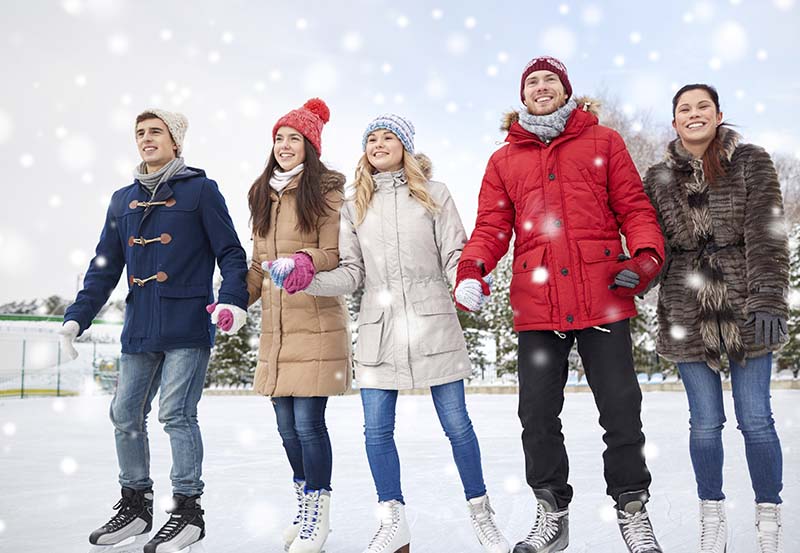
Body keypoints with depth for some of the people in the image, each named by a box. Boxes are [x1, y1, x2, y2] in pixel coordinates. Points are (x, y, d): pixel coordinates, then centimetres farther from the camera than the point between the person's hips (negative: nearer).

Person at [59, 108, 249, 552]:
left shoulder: (200, 189, 0)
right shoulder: (123, 199, 16)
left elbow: (230, 252, -3)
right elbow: (104, 266, 18)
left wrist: (232, 299, -19)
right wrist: (77, 316, 9)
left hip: (187, 327, -6)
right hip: (139, 330, 6)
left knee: (176, 414, -8)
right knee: (125, 415, 8)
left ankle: (187, 509, 5)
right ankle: (135, 504, 24)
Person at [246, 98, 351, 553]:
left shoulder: (326, 190, -2)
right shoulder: (263, 195, 18)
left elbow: (335, 254, -8)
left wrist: (304, 262, -27)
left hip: (316, 323, -6)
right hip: (276, 326, 6)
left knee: (308, 421, -7)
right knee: (287, 424, 10)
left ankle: (318, 515, 7)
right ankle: (305, 505, 26)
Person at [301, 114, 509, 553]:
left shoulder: (435, 195, 6)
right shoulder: (354, 208, 13)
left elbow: (455, 257, 1)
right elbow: (351, 273, 9)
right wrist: (307, 280, -7)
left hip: (433, 323, -2)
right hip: (378, 328, 3)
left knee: (456, 423, 2)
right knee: (376, 429, 1)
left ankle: (481, 515, 20)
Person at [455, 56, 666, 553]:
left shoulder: (603, 142, 11)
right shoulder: (504, 160, 15)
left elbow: (633, 207, 7)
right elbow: (492, 226, 9)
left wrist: (646, 257, -10)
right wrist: (472, 268, -10)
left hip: (603, 297, -2)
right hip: (537, 306, 2)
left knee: (621, 409, 3)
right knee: (538, 415, 7)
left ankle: (633, 510, 21)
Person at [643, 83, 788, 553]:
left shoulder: (752, 163, 1)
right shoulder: (659, 178, 7)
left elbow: (766, 236, -8)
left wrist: (768, 301, -17)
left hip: (746, 310, -1)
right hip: (688, 315, 2)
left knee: (756, 420, 1)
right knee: (705, 422, 6)